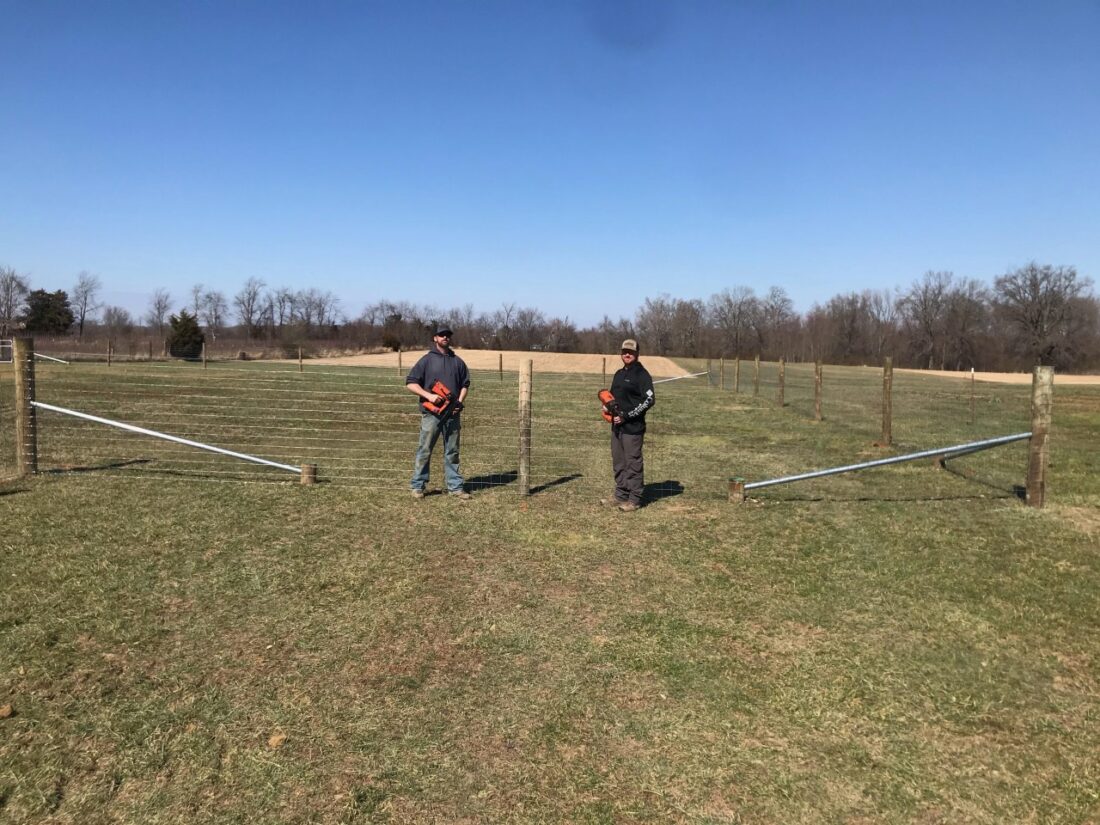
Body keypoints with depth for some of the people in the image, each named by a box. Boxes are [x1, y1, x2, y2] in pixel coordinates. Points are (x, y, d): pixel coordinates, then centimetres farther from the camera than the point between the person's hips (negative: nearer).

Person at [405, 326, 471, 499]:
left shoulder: (457, 361, 13)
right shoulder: (427, 360, 0)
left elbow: (465, 384, 18)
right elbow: (410, 383, -4)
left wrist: (460, 401, 1)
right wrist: (428, 395, -16)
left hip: (452, 414, 4)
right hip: (431, 413, -4)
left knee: (452, 452, 9)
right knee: (424, 451, 0)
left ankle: (455, 486, 15)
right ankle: (418, 486, 8)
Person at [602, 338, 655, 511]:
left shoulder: (641, 374, -9)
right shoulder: (619, 374, 17)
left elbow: (649, 400, -17)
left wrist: (626, 416, -17)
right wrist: (608, 405, 5)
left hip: (633, 427, -9)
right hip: (617, 426, 9)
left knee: (633, 463, -3)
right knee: (618, 463, 14)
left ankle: (634, 499, 4)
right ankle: (621, 495, 24)